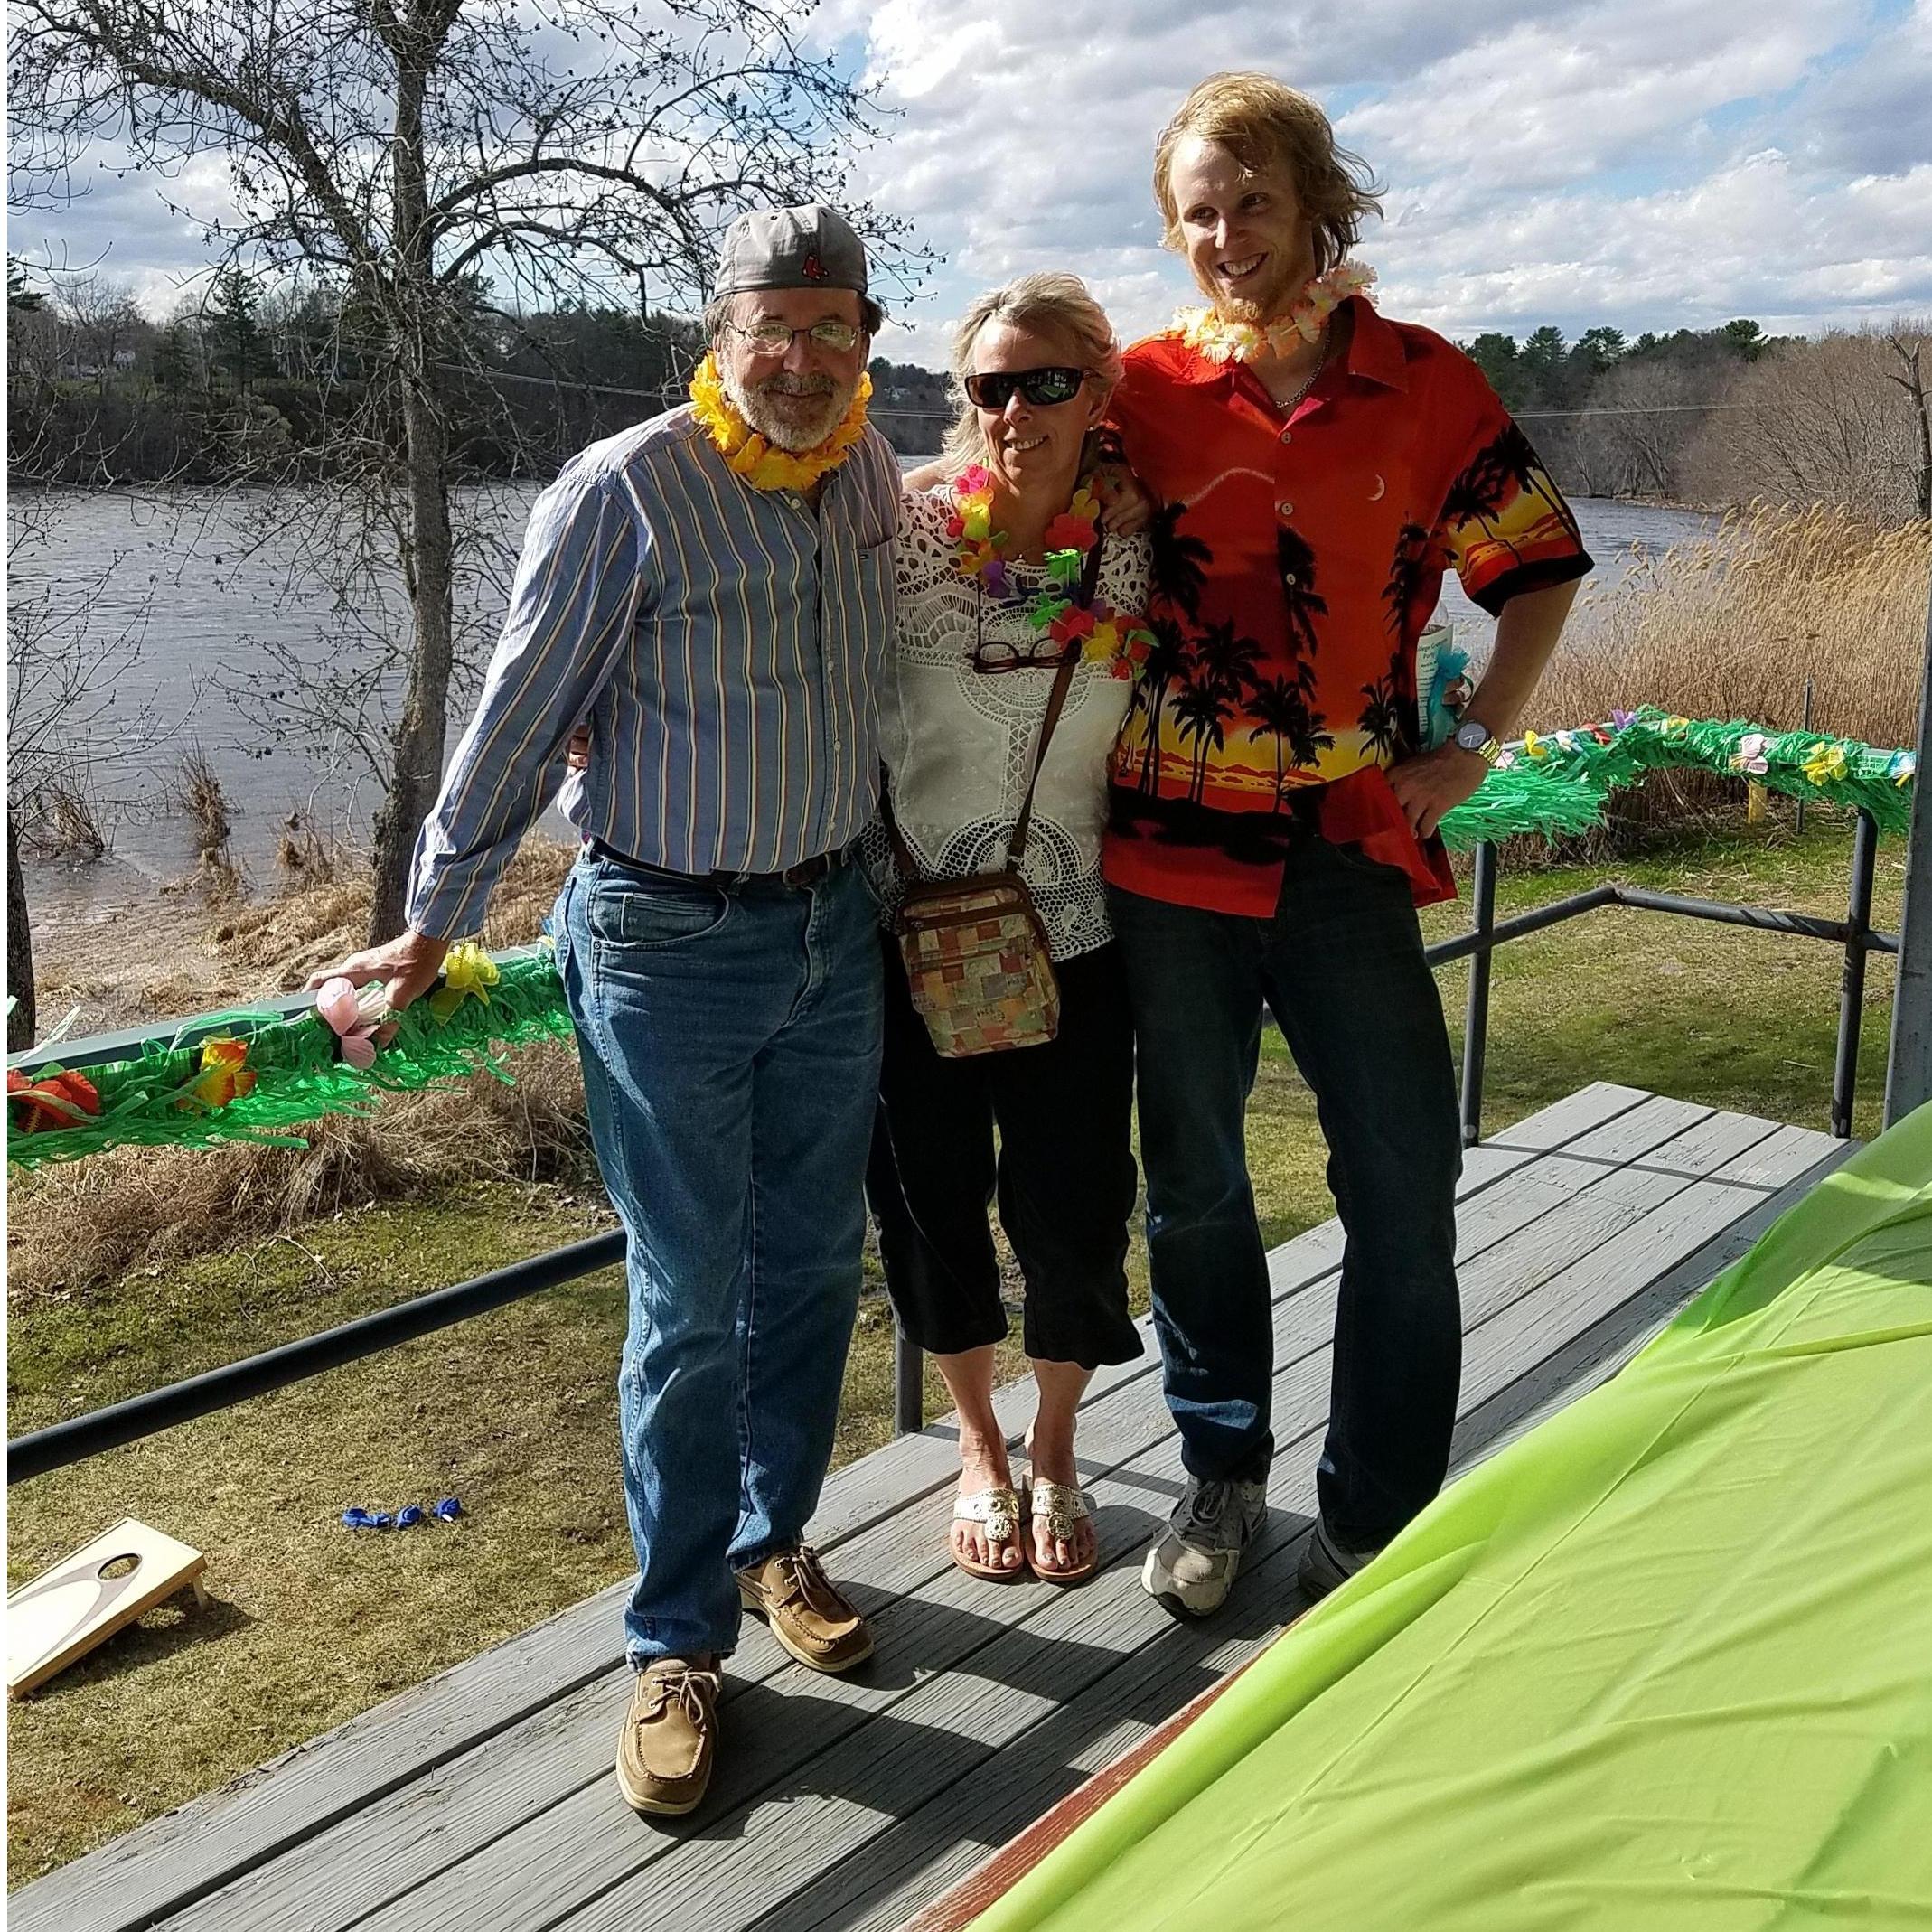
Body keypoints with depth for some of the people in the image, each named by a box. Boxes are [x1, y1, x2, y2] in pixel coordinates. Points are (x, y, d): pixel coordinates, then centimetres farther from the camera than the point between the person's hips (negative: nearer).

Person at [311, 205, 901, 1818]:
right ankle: (678, 1643, 17)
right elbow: (522, 720, -9)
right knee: (691, 1301, 1)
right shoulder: (626, 492, -16)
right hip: (670, 946, -6)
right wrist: (435, 927, -3)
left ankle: (772, 1540, 37)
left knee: (813, 1266, 15)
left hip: (834, 926, 6)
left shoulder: (874, 470, 2)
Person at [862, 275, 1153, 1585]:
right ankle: (981, 1452, 37)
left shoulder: (1136, 554, -5)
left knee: (1075, 1207, 7)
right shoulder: (906, 532, -11)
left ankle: (1054, 1454, 35)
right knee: (933, 1197, 11)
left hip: (1074, 935, 1)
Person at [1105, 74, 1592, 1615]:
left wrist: (1473, 748, 1)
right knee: (1193, 1183, 12)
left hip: (1352, 852, 0)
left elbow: (1541, 569, 10)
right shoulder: (1144, 387, 0)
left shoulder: (1430, 389, 0)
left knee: (1406, 1188, 2)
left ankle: (1377, 1521, 19)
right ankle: (1222, 1476, 32)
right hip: (1172, 851, 1)